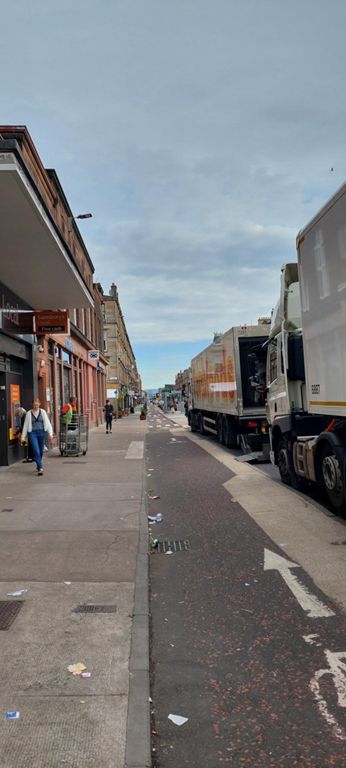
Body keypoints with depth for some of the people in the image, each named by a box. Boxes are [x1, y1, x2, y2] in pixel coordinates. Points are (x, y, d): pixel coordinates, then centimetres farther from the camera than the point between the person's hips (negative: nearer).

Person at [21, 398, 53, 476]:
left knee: (41, 451, 11)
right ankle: (40, 468, -15)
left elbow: (47, 423, 0)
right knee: (36, 451, -12)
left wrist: (50, 433, -10)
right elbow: (25, 425, 7)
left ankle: (38, 466, 32)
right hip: (32, 433, -2)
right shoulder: (29, 413, 3)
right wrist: (23, 436, 5)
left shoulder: (43, 412, 4)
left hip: (41, 432, 2)